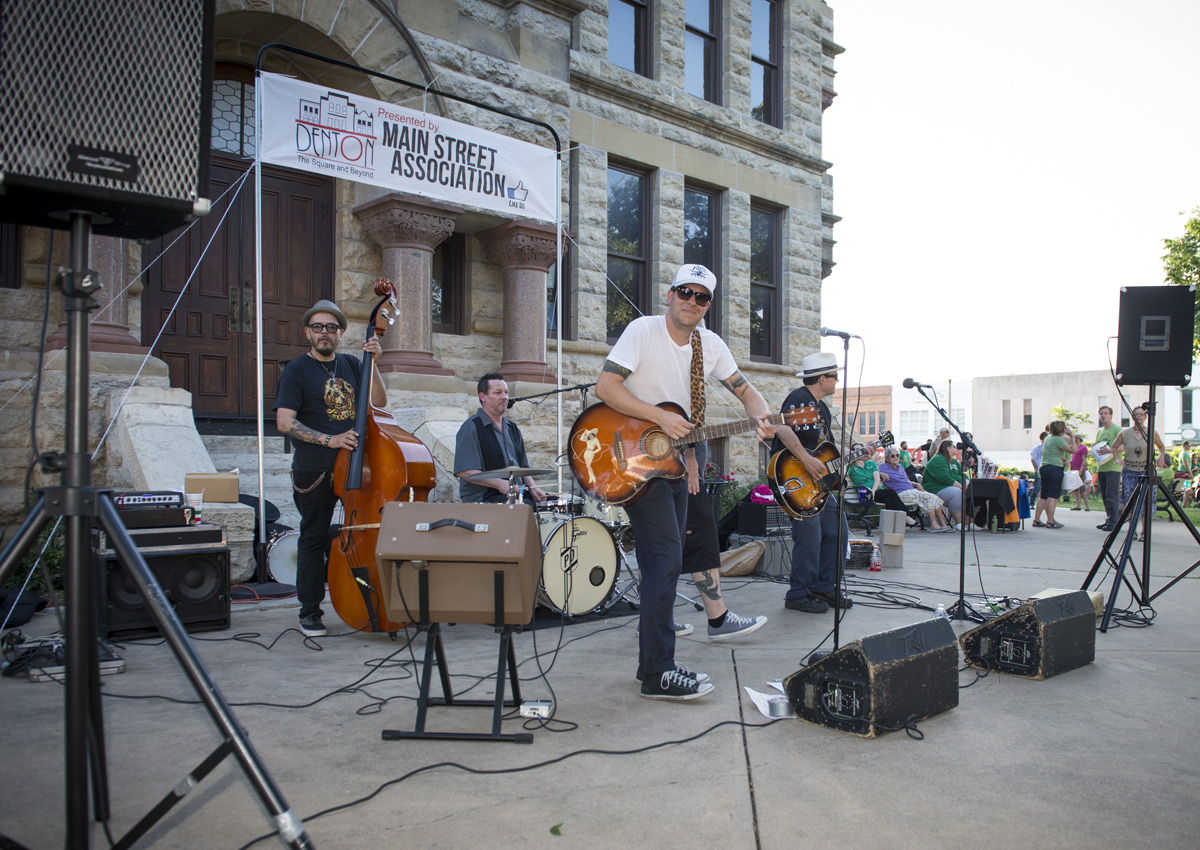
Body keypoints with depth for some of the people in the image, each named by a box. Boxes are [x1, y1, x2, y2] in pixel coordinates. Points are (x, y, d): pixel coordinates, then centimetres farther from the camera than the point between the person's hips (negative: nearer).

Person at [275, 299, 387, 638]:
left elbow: (379, 402, 5)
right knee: (314, 538, 4)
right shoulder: (297, 369, -2)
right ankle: (310, 611, 15)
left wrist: (374, 364, -6)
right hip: (314, 471, -4)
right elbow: (284, 422, -10)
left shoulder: (351, 365, 12)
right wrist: (329, 439, -19)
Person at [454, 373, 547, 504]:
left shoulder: (512, 428, 20)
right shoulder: (471, 427, -5)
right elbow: (464, 471, -15)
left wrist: (532, 487, 2)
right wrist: (499, 484, -23)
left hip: (516, 493, 8)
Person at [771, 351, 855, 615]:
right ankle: (799, 595, -2)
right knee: (810, 534, -13)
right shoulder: (799, 398, -12)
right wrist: (807, 460, -36)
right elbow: (782, 428, -32)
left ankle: (824, 587, 22)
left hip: (819, 479, 10)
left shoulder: (823, 408, 20)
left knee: (837, 531, 10)